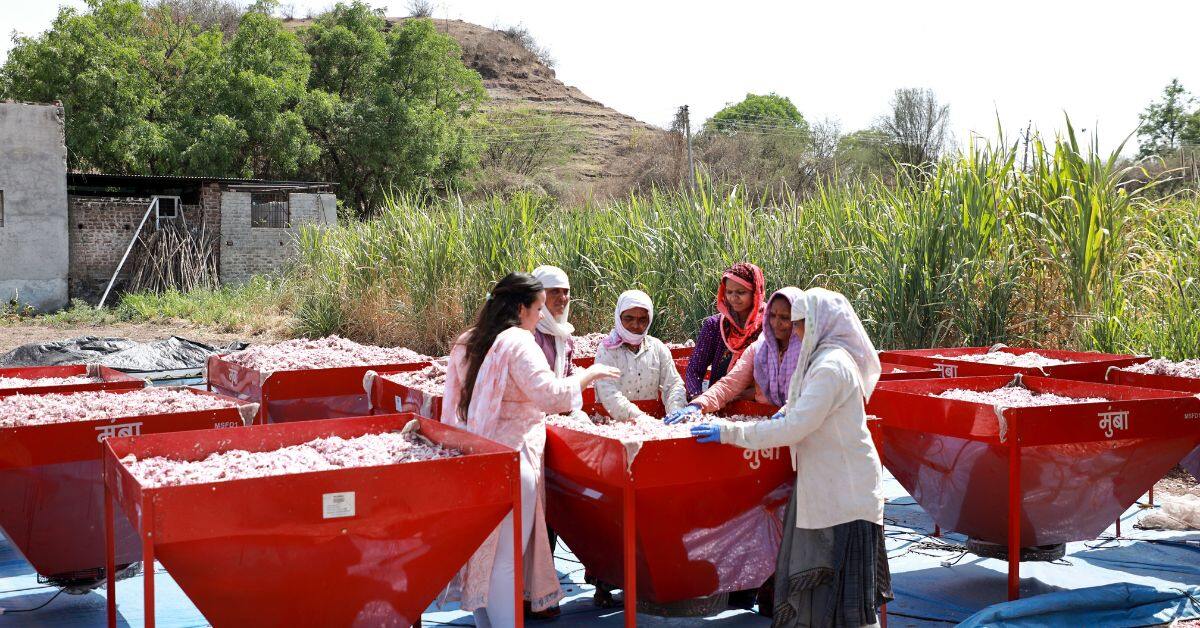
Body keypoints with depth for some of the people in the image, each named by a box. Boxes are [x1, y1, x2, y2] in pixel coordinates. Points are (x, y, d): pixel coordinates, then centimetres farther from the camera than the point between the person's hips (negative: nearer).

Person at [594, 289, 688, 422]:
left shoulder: (658, 348, 9)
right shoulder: (607, 350, -3)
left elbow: (674, 385, 4)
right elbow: (609, 394, -16)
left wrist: (675, 413, -17)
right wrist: (640, 417, -28)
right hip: (613, 424, -3)